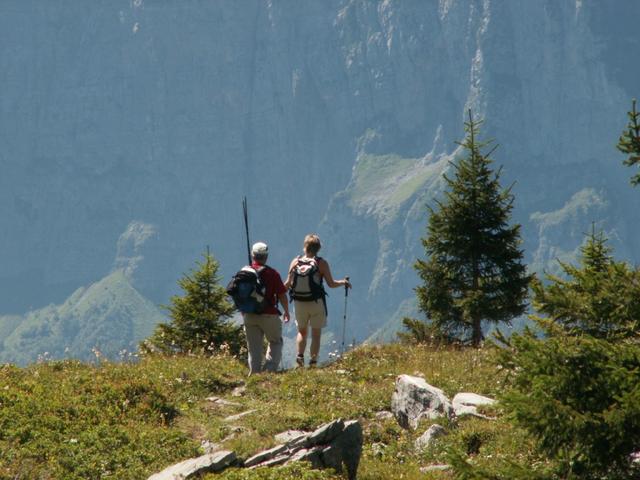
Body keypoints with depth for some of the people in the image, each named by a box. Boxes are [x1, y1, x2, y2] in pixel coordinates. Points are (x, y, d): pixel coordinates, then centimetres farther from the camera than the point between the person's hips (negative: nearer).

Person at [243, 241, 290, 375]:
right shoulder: (272, 273, -10)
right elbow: (282, 295, -8)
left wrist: (243, 311, 26)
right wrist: (286, 312, 9)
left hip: (249, 315, 3)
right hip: (269, 314, -3)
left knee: (253, 347, 11)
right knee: (276, 342, 13)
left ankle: (254, 371, 5)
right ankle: (270, 368, -1)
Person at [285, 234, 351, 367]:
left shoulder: (295, 262, -3)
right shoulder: (321, 263, -9)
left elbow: (288, 284, -3)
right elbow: (331, 284, -7)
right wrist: (344, 282, 11)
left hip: (299, 303, 2)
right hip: (316, 303, -2)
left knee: (302, 331, 19)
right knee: (316, 334, 7)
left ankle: (300, 355, -1)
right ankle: (313, 361, 1)